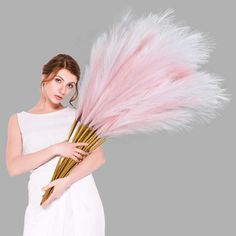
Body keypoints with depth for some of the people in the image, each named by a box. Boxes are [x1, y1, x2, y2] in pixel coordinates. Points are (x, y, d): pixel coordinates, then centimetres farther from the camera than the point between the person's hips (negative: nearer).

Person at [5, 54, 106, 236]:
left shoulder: (76, 115, 8)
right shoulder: (19, 120, 8)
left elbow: (99, 157, -4)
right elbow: (14, 168, -4)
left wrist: (66, 181, -17)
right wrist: (56, 149, -12)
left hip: (82, 199, 0)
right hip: (44, 204, 0)